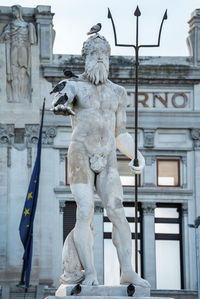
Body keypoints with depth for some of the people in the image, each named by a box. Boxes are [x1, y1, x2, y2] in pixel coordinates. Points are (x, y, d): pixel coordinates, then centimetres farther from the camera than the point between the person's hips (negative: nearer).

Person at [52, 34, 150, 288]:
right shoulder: (74, 85, 3)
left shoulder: (117, 92, 16)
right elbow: (63, 95, -21)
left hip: (107, 161, 4)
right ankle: (89, 274, -15)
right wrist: (60, 105, -46)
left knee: (117, 213, -9)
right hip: (80, 157, -4)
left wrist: (136, 155, 3)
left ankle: (127, 272, -9)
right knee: (85, 213, -15)